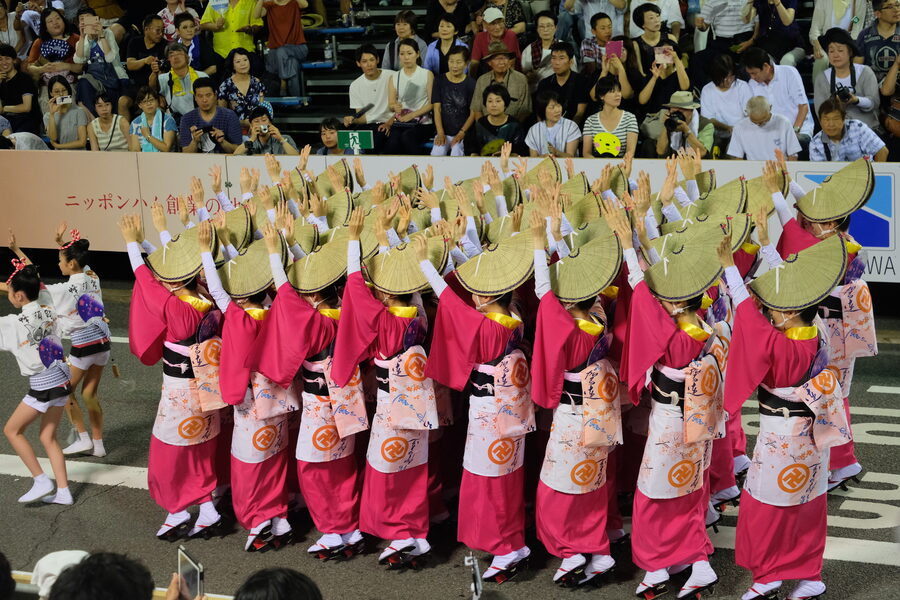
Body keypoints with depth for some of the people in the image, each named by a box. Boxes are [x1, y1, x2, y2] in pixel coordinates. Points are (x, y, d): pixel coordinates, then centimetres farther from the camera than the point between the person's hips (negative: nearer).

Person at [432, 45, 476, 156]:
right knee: (437, 153, -25)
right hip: (444, 132, 2)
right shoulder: (440, 81, 7)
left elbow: (473, 113, 0)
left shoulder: (471, 84, 2)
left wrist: (461, 133, -12)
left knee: (456, 154, -28)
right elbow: (437, 109, 3)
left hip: (463, 133, -2)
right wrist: (440, 133, -9)